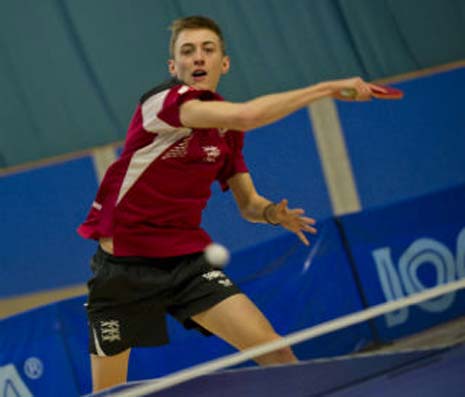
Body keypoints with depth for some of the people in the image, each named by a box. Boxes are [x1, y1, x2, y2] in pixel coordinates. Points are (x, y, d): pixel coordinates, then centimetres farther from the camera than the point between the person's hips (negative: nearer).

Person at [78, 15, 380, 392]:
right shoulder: (162, 102, -18)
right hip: (123, 263, -5)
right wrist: (327, 88, -29)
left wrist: (273, 213, -12)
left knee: (275, 352, -13)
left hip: (188, 261, 5)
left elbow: (247, 202, 13)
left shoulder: (228, 128, 5)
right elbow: (246, 115, -34)